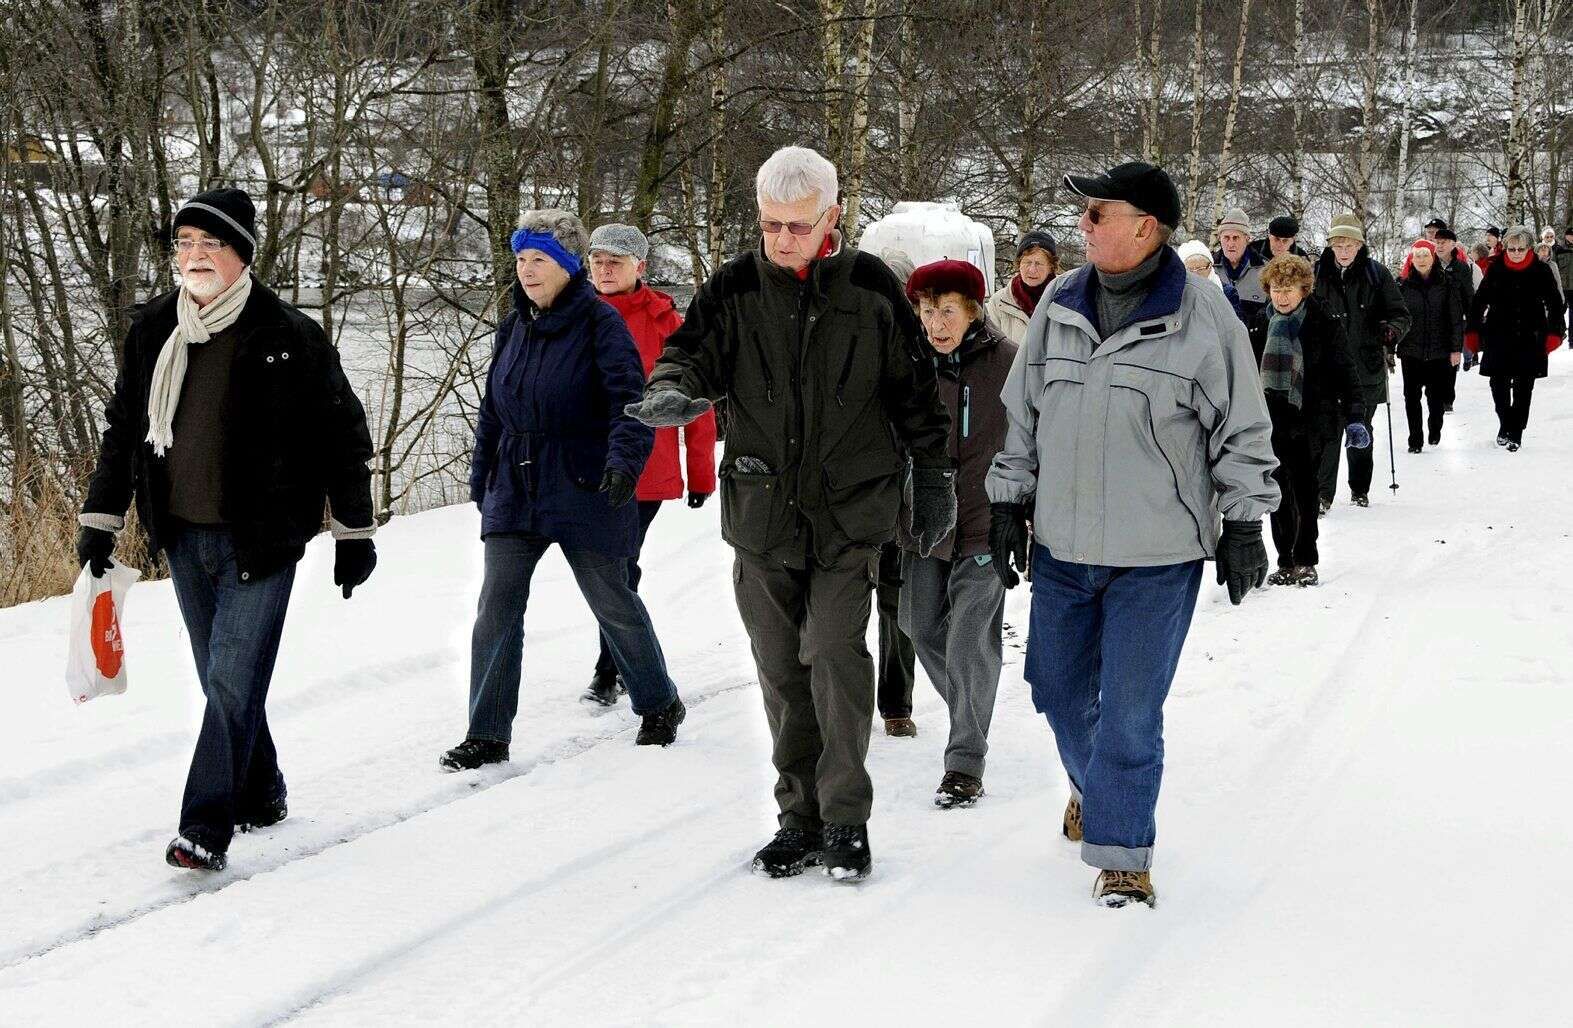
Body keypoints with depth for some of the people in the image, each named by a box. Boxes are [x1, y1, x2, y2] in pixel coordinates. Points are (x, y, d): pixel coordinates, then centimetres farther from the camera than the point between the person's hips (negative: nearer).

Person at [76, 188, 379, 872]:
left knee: (233, 680, -10)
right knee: (222, 681, 13)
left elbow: (342, 436, -3)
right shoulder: (153, 330, 5)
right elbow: (122, 429, 16)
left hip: (260, 538, -5)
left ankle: (206, 827, -8)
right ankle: (261, 796, 30)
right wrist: (100, 522, 14)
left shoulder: (287, 337, -9)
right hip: (183, 536, 5)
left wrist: (354, 534, -1)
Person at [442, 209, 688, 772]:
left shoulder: (600, 321, -10)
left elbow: (630, 398, -19)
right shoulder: (513, 328, 9)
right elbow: (492, 411, 18)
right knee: (496, 606, -3)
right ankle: (487, 734, 2)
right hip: (515, 488, 5)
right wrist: (481, 480, 17)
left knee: (613, 602, 7)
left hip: (583, 488, -5)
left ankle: (659, 705, 29)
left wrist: (624, 461, -33)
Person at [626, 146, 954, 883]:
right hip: (763, 511, 2)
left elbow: (915, 390, 8)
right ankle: (800, 816, 20)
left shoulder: (871, 289, 0)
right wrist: (673, 388, -31)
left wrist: (934, 477, 11)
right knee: (782, 668, 8)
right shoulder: (734, 289, 2)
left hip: (850, 511, -2)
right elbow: (695, 350, -7)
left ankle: (846, 818, -2)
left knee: (835, 651, -13)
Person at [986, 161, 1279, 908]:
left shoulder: (1202, 318, -10)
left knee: (1129, 713, -4)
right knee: (1059, 690, 17)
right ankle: (1092, 785, 45)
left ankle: (1121, 852, 9)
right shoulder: (1061, 306, 4)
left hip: (1157, 558, -5)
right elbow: (1022, 413, 13)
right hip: (1061, 545, 5)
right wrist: (1009, 502, 10)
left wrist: (1244, 524, -2)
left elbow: (1243, 430, -2)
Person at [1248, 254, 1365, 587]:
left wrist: (1354, 417, -14)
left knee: (1304, 490, -1)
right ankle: (1286, 562, 16)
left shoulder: (1323, 325, -5)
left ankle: (1305, 561, 10)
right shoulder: (1261, 324, 6)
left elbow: (1344, 373, -5)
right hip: (1272, 420, 4)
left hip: (1309, 421, -4)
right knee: (1279, 492, 7)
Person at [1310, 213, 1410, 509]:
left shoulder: (1377, 275, 0)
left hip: (1367, 368, 0)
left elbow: (1401, 314, 2)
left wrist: (1391, 330, -20)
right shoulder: (1318, 274, 3)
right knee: (1326, 431, -11)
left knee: (1361, 432, 13)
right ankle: (1322, 493, -9)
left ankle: (1360, 489, 28)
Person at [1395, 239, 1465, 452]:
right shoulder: (1403, 284, 2)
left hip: (1439, 350, 0)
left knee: (1436, 395, 9)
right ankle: (1415, 439, 6)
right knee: (1412, 395, -3)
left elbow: (1456, 317, 0)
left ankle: (1435, 430, 33)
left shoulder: (1447, 282, 0)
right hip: (1411, 349, 0)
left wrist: (1457, 348, -3)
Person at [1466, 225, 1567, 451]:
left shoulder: (1541, 270, -3)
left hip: (1530, 339, 0)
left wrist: (1555, 333, -2)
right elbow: (1479, 302, 6)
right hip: (1498, 338, 0)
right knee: (1499, 385, -1)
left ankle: (1515, 432, 15)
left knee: (1524, 389, 5)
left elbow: (1556, 304, 4)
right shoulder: (1496, 269, -1)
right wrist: (1473, 332, 5)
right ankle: (1505, 424, 20)